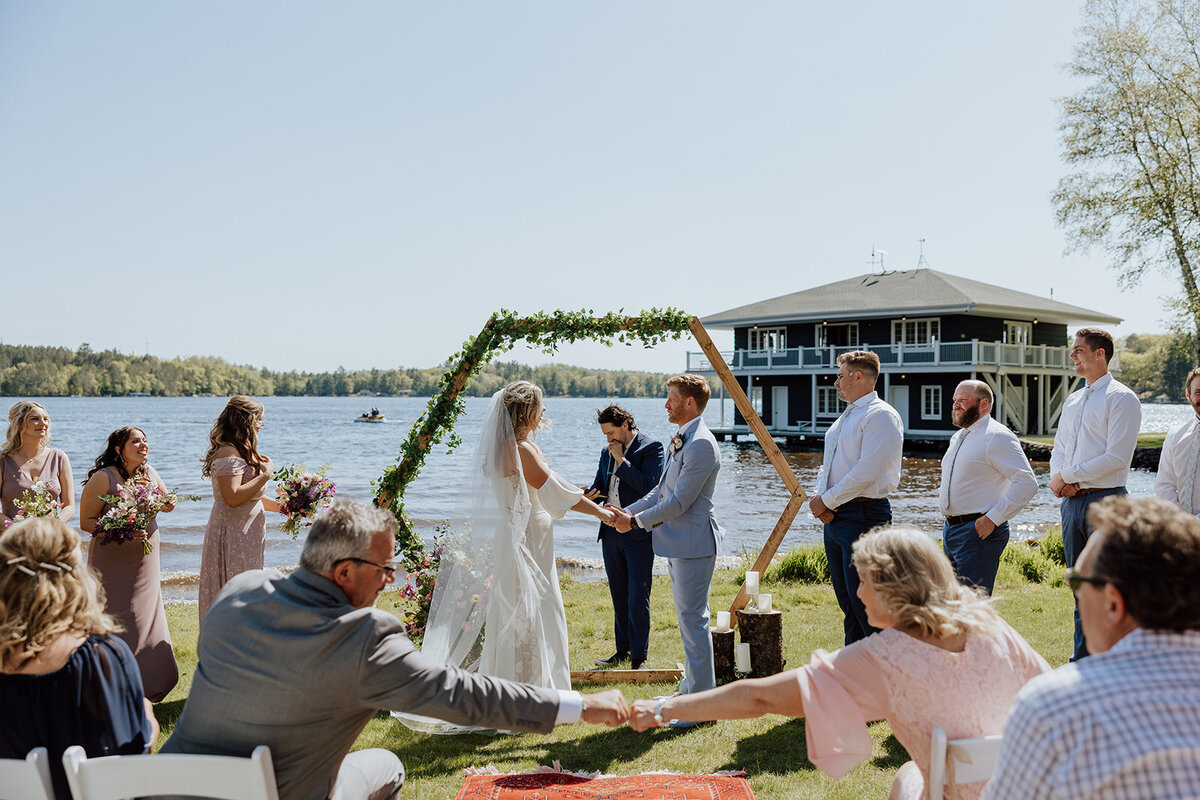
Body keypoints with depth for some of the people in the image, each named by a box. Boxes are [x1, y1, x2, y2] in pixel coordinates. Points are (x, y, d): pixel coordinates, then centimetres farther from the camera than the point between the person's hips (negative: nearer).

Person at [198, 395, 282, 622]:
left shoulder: (241, 451, 15)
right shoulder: (228, 453, -16)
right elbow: (233, 497, -26)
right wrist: (265, 475, -18)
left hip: (245, 535, 10)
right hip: (232, 537, -10)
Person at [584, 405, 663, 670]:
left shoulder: (651, 448, -7)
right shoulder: (607, 452, 14)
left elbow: (647, 485, -18)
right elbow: (598, 485, 19)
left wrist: (621, 460, -15)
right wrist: (591, 495, -4)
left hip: (638, 534, -7)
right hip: (611, 531, 7)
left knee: (637, 598, -4)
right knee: (619, 596, 15)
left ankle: (638, 657, 3)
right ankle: (623, 650, 27)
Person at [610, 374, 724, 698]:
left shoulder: (701, 444, -18)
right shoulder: (680, 440, 15)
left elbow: (680, 501, -21)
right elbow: (661, 491, 18)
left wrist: (635, 521, -14)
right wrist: (627, 511, 8)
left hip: (693, 542, -11)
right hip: (677, 542, 11)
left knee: (693, 618, -6)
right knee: (686, 617, 17)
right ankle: (690, 690, 29)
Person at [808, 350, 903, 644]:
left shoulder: (881, 416, -11)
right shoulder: (845, 418, 18)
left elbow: (867, 472, -20)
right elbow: (827, 465, 21)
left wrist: (827, 500, -14)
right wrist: (818, 496, 1)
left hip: (863, 515, -9)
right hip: (834, 517, 9)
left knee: (864, 600, -10)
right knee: (847, 599, 14)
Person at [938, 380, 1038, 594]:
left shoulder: (997, 437, -12)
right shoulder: (957, 438, 17)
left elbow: (1027, 483, -20)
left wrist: (992, 519, -20)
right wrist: (950, 521, 16)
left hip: (978, 531, -9)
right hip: (950, 529, 9)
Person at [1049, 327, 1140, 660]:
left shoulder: (1121, 398, -7)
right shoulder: (1073, 400, 17)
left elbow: (1117, 458, -15)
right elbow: (1059, 450, 18)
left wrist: (1068, 475, -12)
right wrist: (1059, 479, -2)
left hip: (1105, 499, -7)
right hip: (1071, 500, 7)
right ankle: (1082, 659, 20)